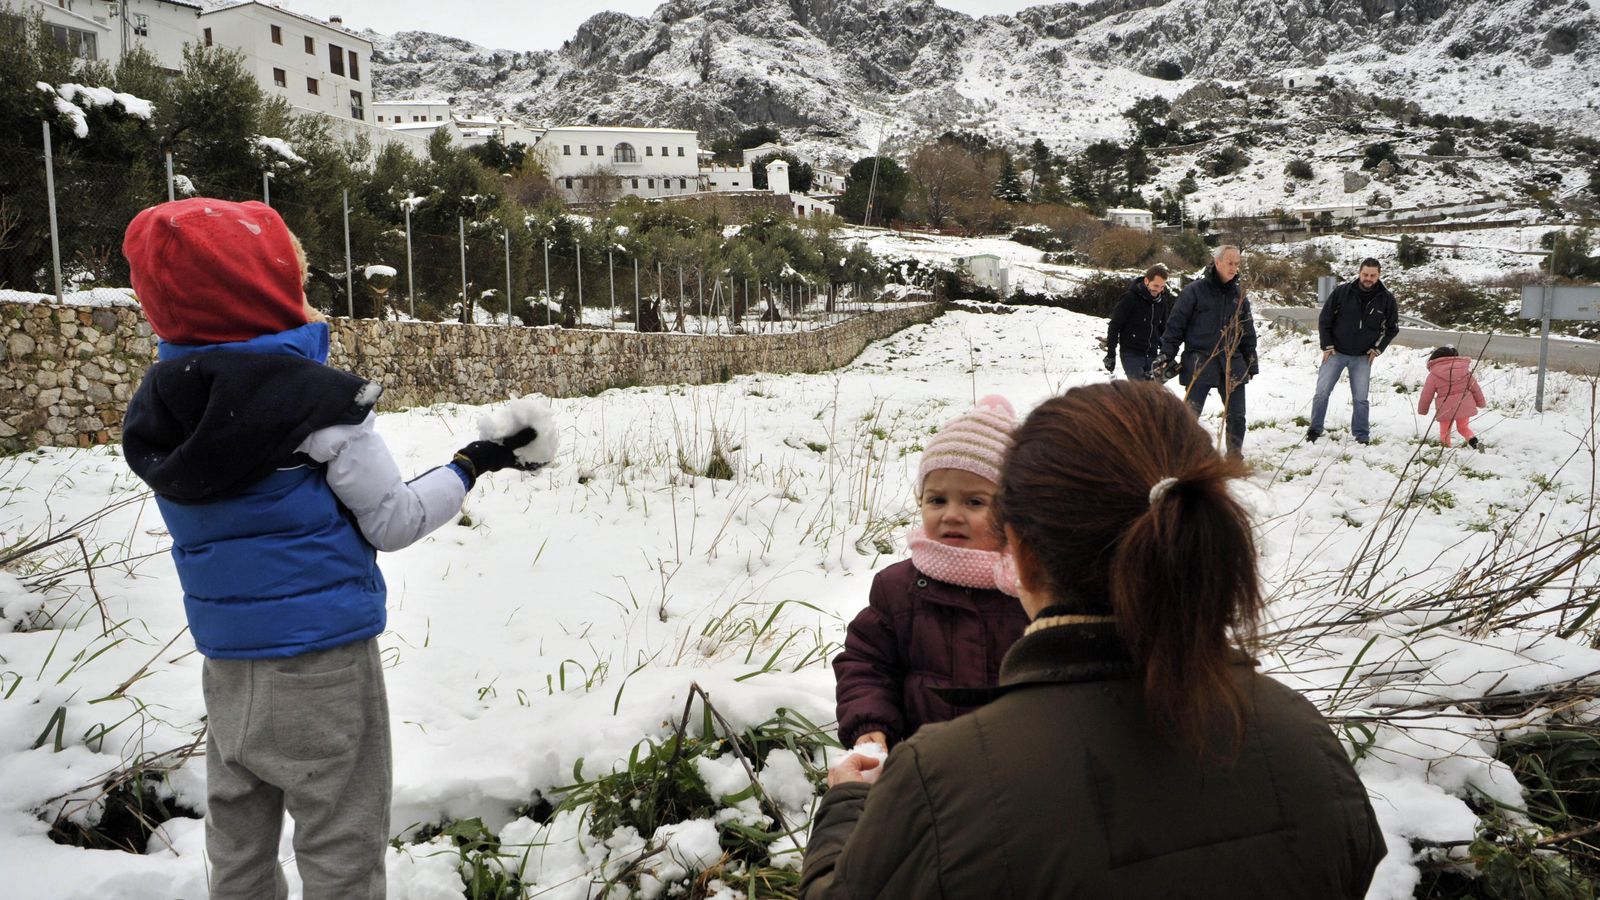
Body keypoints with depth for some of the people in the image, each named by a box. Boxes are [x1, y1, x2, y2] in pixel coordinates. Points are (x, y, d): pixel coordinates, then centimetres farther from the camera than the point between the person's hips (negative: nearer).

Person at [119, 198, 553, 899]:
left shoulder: (156, 411, 1)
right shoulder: (318, 402, -19)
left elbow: (220, 520, 11)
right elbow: (394, 522, -11)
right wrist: (473, 464, 1)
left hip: (224, 663, 6)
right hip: (320, 662, -6)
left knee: (238, 841, 20)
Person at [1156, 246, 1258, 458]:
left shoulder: (1239, 295, 11)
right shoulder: (1195, 290, -5)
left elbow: (1248, 331, 18)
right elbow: (1175, 324, -5)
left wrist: (1251, 362, 16)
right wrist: (1167, 356, -8)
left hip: (1231, 363, 5)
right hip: (1199, 363, -4)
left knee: (1237, 415, 6)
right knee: (1191, 415, -3)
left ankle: (1235, 455, 20)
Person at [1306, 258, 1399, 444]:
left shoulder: (1386, 299, -4)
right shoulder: (1342, 292, -9)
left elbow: (1392, 328, 10)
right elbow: (1324, 319, -1)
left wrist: (1378, 349, 2)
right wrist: (1327, 346, -5)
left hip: (1363, 357, 1)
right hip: (1335, 352, -1)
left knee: (1360, 399, 3)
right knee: (1322, 392, -3)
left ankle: (1362, 436, 14)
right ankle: (1315, 429, 11)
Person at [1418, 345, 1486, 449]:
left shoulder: (1434, 374, -5)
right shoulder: (1464, 368, 6)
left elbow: (1426, 394, 0)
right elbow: (1475, 387, 12)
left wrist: (1422, 410, 15)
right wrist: (1480, 402, 25)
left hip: (1446, 409, -4)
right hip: (1465, 406, 4)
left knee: (1444, 431, 14)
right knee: (1463, 427, 20)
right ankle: (1474, 441, -4)